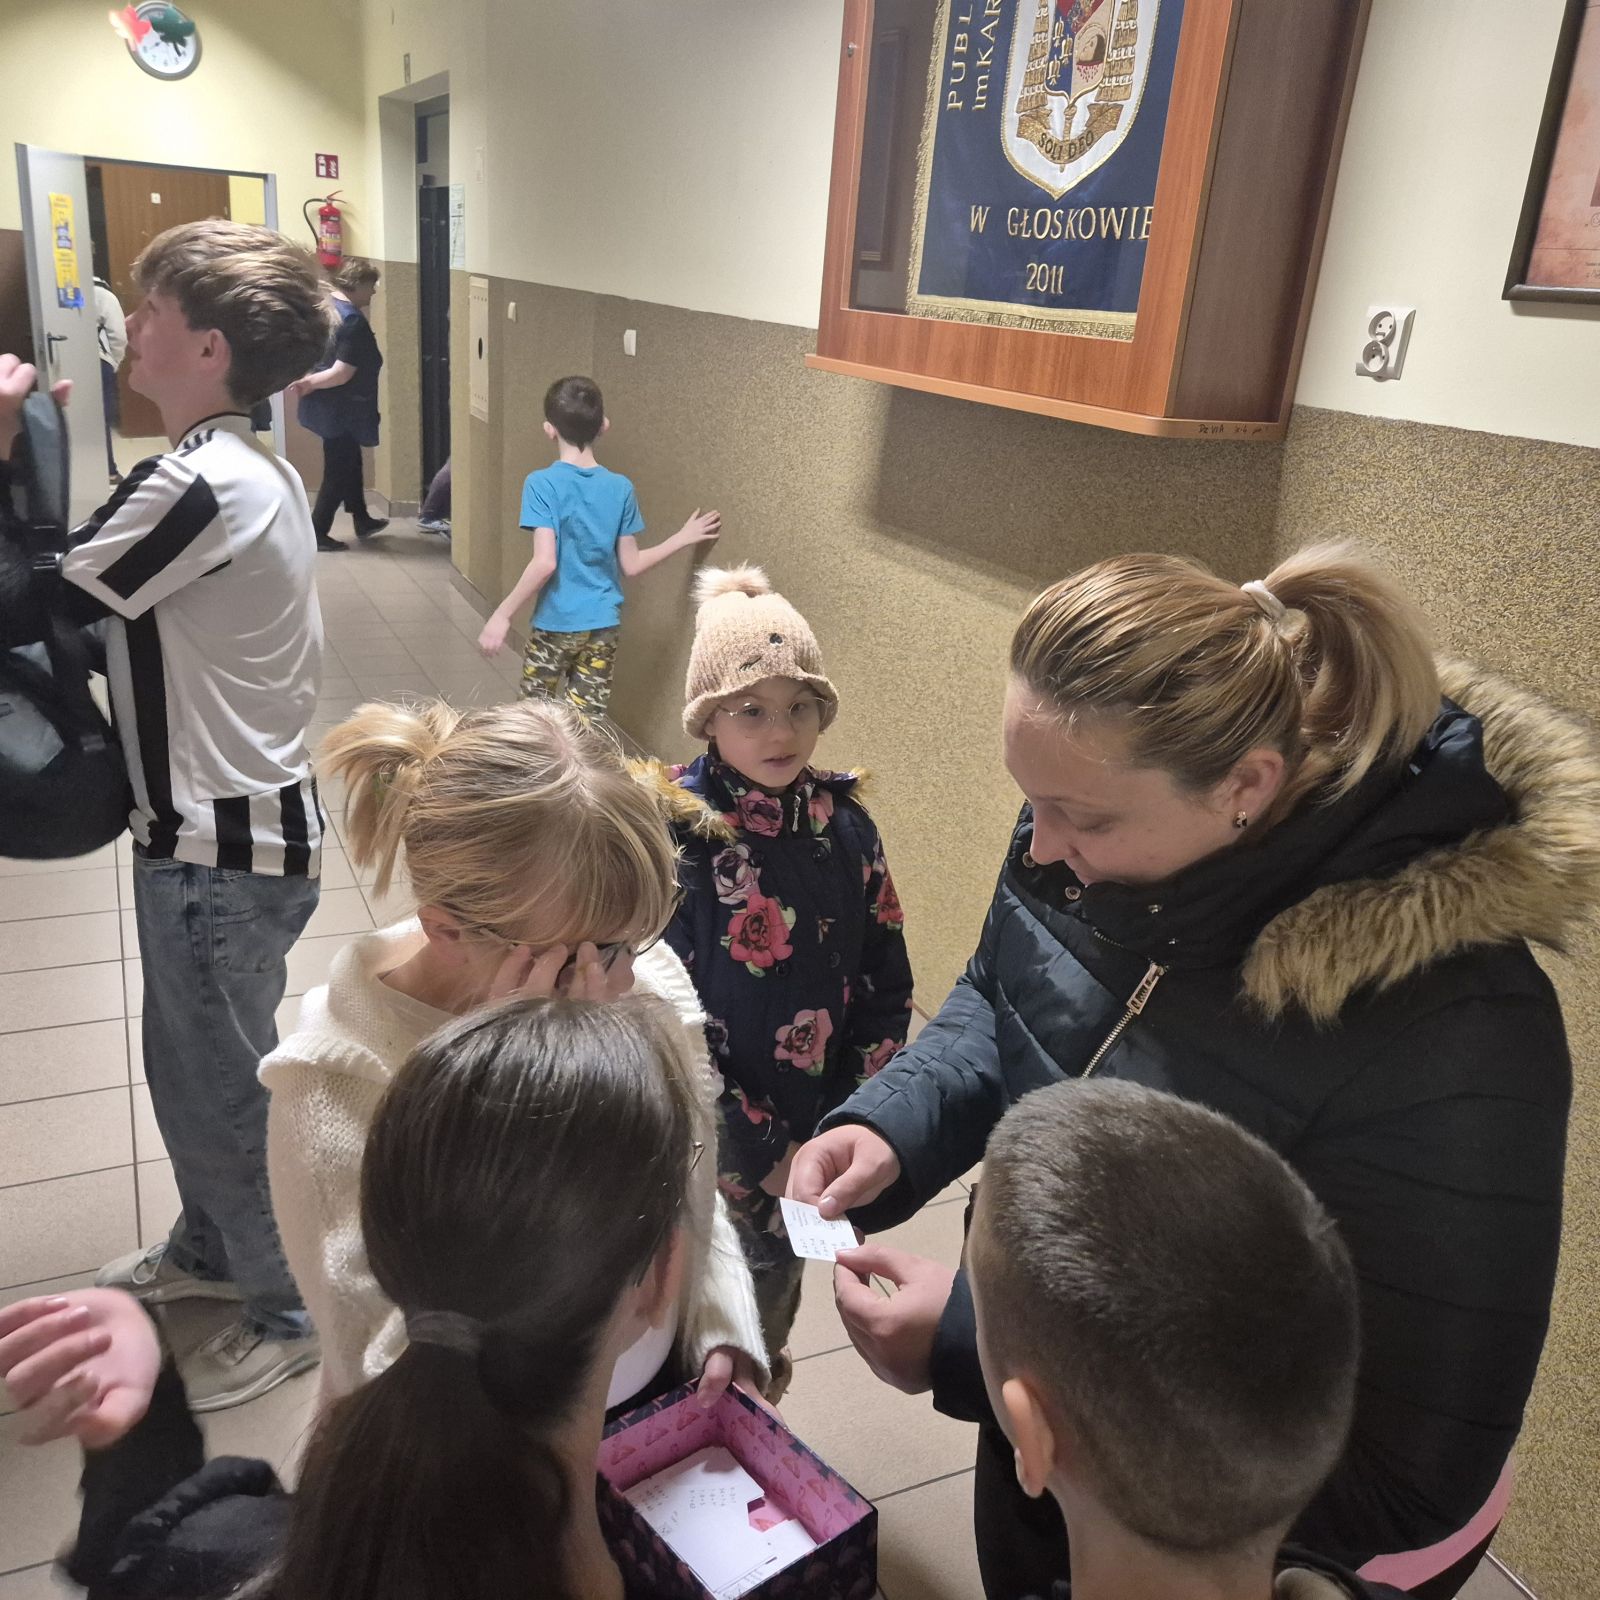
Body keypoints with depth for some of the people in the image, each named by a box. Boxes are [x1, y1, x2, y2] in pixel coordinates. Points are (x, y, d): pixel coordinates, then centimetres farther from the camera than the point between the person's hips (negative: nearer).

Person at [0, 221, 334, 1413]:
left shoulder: (198, 483, -24)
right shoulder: (247, 467, 7)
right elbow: (99, 587, 11)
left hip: (223, 849, -10)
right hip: (234, 824, 10)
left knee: (218, 1092, 8)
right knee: (198, 1068, 25)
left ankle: (293, 1310, 28)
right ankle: (210, 1249, 47)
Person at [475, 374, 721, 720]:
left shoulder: (542, 484, -13)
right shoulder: (620, 487, -2)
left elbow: (545, 563, -21)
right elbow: (630, 565, 1)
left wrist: (503, 615, -13)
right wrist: (682, 539, 15)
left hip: (556, 625, -3)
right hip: (603, 627, 3)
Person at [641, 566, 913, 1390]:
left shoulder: (844, 823, -6)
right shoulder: (673, 829, -18)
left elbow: (886, 988, 0)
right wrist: (763, 1150, -15)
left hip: (816, 1141, 4)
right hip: (707, 1138, -4)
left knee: (775, 1296, 24)